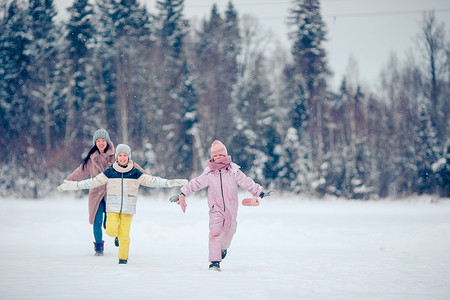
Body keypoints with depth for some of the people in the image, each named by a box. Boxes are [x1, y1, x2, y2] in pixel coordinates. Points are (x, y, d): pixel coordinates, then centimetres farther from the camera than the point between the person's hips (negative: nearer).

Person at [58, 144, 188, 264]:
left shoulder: (135, 173, 2)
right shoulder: (109, 172, 2)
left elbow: (151, 180, -1)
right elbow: (93, 182, 4)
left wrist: (169, 183, -10)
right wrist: (73, 185, -2)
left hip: (128, 208, 0)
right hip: (113, 206, 0)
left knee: (124, 234, -4)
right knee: (111, 231, -14)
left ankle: (123, 257, 16)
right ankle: (117, 233, 23)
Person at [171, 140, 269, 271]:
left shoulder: (234, 171, -4)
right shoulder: (209, 174, -2)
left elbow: (246, 182, -1)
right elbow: (195, 184, 1)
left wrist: (258, 190, -8)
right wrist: (182, 194, -3)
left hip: (231, 207, 1)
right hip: (216, 208, -1)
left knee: (229, 231, 16)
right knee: (215, 232, -16)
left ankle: (224, 247, 50)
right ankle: (215, 261, -17)